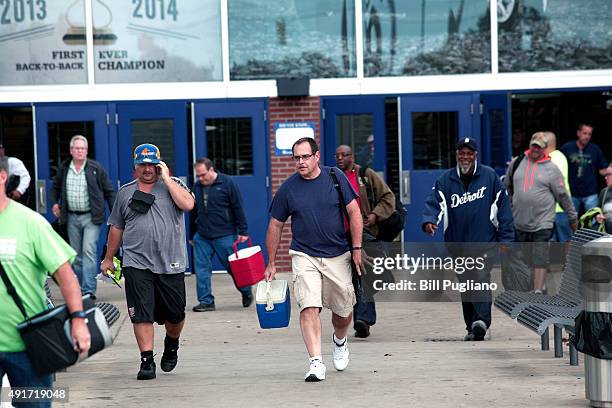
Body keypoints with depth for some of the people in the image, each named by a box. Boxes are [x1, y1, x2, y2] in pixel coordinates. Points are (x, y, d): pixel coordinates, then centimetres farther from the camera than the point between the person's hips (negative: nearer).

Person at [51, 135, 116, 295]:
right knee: (76, 255, 10)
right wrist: (54, 203, 5)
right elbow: (55, 187, 23)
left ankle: (89, 290, -18)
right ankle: (79, 289, 19)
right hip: (72, 217, 4)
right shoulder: (63, 168, 7)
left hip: (91, 217, -4)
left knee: (89, 251, -15)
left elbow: (109, 191, 2)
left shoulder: (96, 168, -2)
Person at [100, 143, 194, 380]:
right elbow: (116, 227, 20)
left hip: (171, 263, -1)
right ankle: (147, 361, -5)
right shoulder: (125, 192, 13)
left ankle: (171, 346, 36)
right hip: (137, 262, 1)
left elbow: (187, 204, -16)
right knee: (141, 314, -9)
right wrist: (108, 258, 21)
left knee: (175, 315, 7)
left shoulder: (173, 185, 5)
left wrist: (166, 179, -10)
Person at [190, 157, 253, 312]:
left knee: (233, 266, 5)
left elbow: (238, 208, -4)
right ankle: (206, 301, 5)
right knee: (201, 268, -2)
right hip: (202, 236, 4)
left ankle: (246, 293, 26)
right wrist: (192, 234, 18)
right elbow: (193, 212, 18)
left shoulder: (227, 183, -6)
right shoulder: (196, 186, 8)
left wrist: (242, 231, -6)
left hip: (224, 235, -4)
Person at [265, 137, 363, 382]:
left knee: (343, 309, 10)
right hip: (304, 256, -1)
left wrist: (357, 248, -5)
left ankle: (340, 341, 43)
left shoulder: (335, 177, -2)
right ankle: (316, 362, -17)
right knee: (309, 307, -17)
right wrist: (271, 263, 7)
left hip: (338, 256, 1)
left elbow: (354, 212, 1)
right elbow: (275, 226, 6)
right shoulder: (288, 188, -2)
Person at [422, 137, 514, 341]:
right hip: (458, 244, 3)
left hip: (484, 242, -3)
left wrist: (505, 239, 0)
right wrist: (429, 220, -28)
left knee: (481, 279, -20)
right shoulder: (445, 180, 6)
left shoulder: (490, 177, 3)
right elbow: (434, 203, -5)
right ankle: (472, 327, 17)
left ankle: (481, 321, -28)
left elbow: (503, 207, 4)